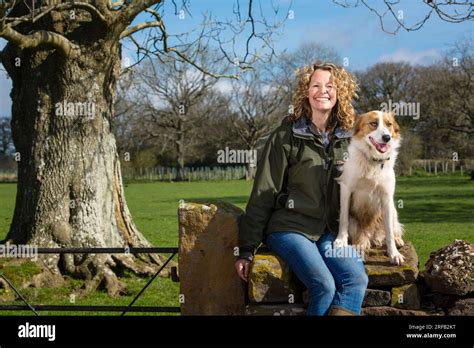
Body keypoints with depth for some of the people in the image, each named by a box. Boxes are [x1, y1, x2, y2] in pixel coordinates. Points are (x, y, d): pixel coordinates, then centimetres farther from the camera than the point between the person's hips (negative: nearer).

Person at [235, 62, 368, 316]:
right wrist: (247, 250, -7)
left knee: (357, 279, -24)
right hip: (289, 227, -4)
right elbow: (263, 194, -4)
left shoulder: (348, 138, 9)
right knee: (324, 285, -28)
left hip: (329, 230, 4)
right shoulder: (286, 136, -3)